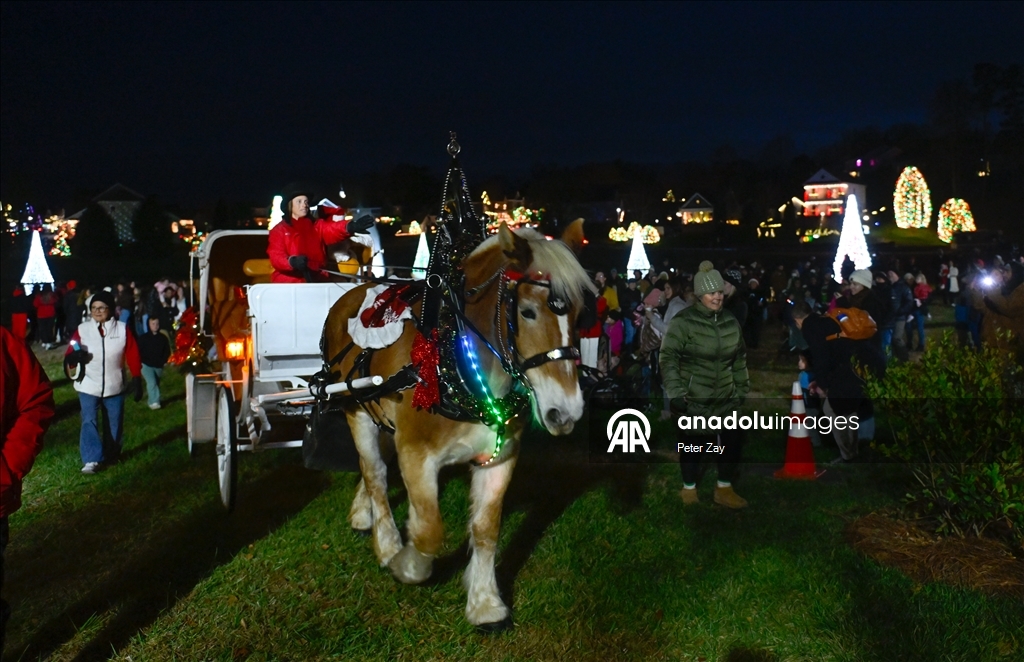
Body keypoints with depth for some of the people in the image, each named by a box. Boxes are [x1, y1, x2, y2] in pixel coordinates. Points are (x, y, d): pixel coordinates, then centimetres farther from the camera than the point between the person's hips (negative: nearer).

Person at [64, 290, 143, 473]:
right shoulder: (82, 329, -3)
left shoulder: (122, 329, -3)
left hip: (114, 386, 1)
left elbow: (133, 356, -2)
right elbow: (70, 355, -3)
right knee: (89, 421, -9)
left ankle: (113, 454, 32)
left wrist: (137, 380, -4)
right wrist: (73, 357, -27)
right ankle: (92, 460, -10)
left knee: (115, 422, 13)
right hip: (88, 386, -1)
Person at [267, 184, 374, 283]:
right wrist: (292, 261, -33)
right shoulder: (279, 230, 7)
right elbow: (276, 257, -9)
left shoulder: (317, 227, 13)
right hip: (287, 283, -2)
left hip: (316, 282, 2)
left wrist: (351, 227, -36)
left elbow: (334, 229, -10)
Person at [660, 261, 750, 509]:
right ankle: (689, 490, 29)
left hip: (725, 398, 5)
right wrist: (675, 393, -18)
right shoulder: (683, 322, -15)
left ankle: (724, 489, 29)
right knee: (693, 444, 7)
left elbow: (739, 358, 15)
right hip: (693, 399, -5)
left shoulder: (730, 321, 4)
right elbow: (668, 359, -15)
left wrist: (741, 389, 16)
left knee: (734, 440, 9)